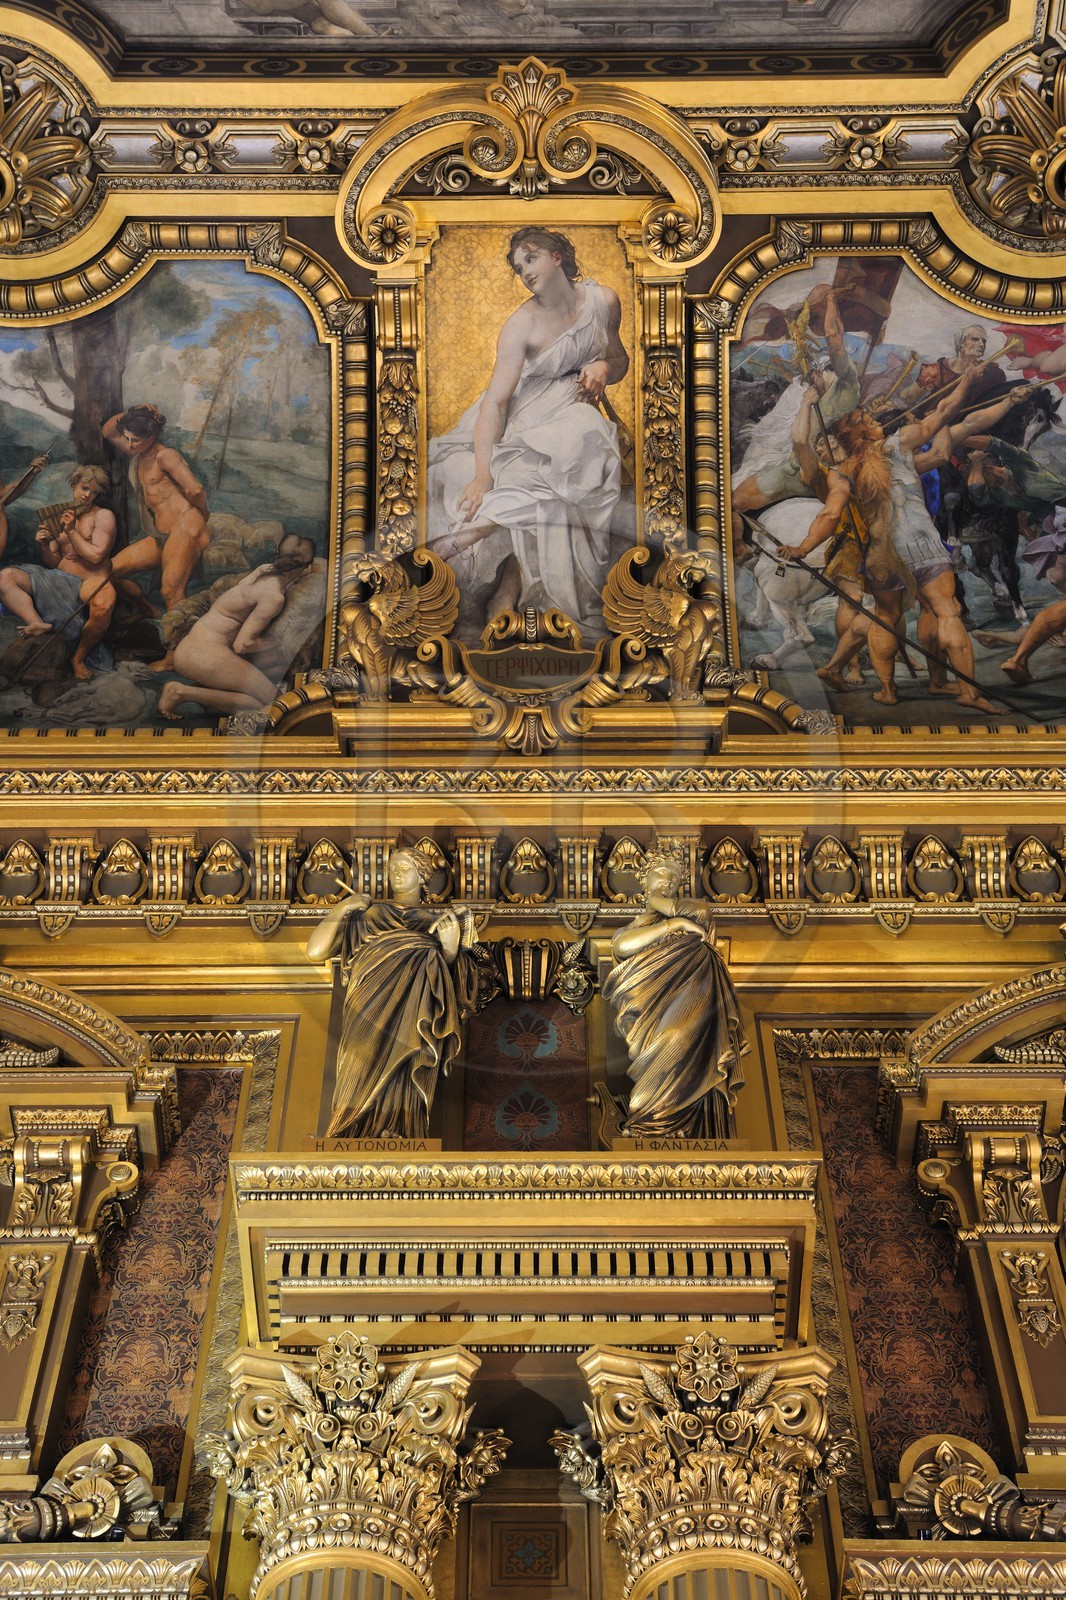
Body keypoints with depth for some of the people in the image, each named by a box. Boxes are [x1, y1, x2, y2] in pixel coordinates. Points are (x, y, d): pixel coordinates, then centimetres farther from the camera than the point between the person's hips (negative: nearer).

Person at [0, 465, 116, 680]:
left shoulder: (103, 515, 3)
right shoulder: (61, 517, 16)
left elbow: (95, 555, -11)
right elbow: (52, 563, 16)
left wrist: (71, 531, -7)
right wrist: (44, 545, -4)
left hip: (91, 580, -5)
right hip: (59, 580, 5)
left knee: (103, 604, -42)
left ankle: (79, 658, -19)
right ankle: (38, 624, -40)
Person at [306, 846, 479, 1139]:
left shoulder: (441, 918, 27)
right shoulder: (367, 912, 26)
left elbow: (451, 970, 14)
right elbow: (314, 952, 16)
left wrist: (450, 945, -3)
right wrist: (341, 909, 10)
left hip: (420, 1004, 0)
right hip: (372, 1002, 0)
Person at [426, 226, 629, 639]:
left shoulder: (603, 301, 2)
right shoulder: (521, 325, -11)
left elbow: (620, 360, 19)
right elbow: (496, 399, -19)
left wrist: (603, 367, -9)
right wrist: (482, 474, -32)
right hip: (524, 412, -3)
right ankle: (506, 590, -33)